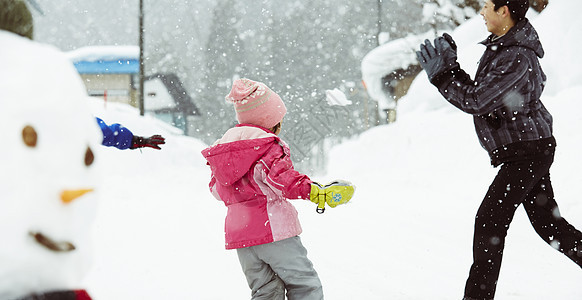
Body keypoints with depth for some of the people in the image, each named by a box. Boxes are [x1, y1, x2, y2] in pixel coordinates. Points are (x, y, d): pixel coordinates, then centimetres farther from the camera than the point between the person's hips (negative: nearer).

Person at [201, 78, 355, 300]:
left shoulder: (220, 148, 16)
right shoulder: (267, 144, -8)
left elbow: (217, 189, 24)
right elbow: (281, 178, -21)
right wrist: (315, 192, -20)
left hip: (237, 231, 7)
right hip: (272, 228, -7)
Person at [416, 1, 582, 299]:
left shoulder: (517, 57, -22)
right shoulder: (500, 45, 9)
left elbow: (476, 101, -23)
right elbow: (480, 95, 13)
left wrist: (441, 74, -13)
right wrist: (451, 68, 4)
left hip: (526, 152, -10)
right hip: (530, 151, 10)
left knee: (489, 221, -8)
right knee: (548, 223, 15)